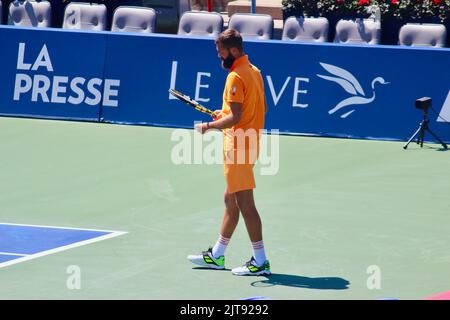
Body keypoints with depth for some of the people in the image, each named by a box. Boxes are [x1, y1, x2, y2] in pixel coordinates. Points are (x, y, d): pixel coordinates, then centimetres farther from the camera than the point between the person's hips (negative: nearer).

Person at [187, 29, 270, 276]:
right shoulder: (254, 71, 11)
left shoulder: (236, 77, -18)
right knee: (230, 199, 17)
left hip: (238, 145, -10)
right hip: (250, 142, 10)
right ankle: (216, 256, 26)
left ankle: (260, 261, -5)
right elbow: (262, 108, 19)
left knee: (245, 203, -7)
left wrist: (209, 126, -11)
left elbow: (235, 118, -23)